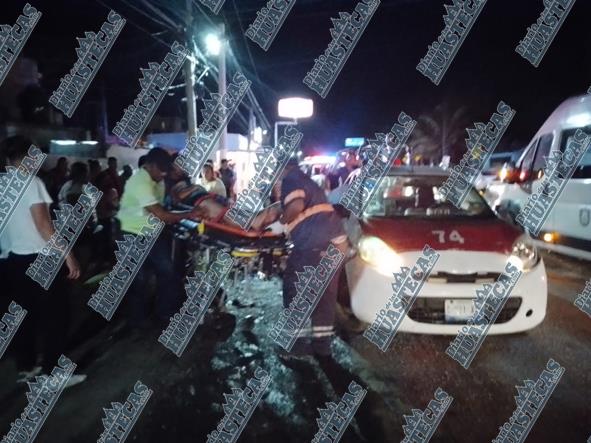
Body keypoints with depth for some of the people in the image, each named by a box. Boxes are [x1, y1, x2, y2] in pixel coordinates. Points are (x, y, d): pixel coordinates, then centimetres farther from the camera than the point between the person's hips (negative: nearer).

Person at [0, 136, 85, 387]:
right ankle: (53, 373, 8)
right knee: (55, 316, 2)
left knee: (24, 316, 18)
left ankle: (25, 368, 29)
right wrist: (68, 256, -20)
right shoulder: (30, 181, -14)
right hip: (39, 259, -8)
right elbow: (43, 225, -20)